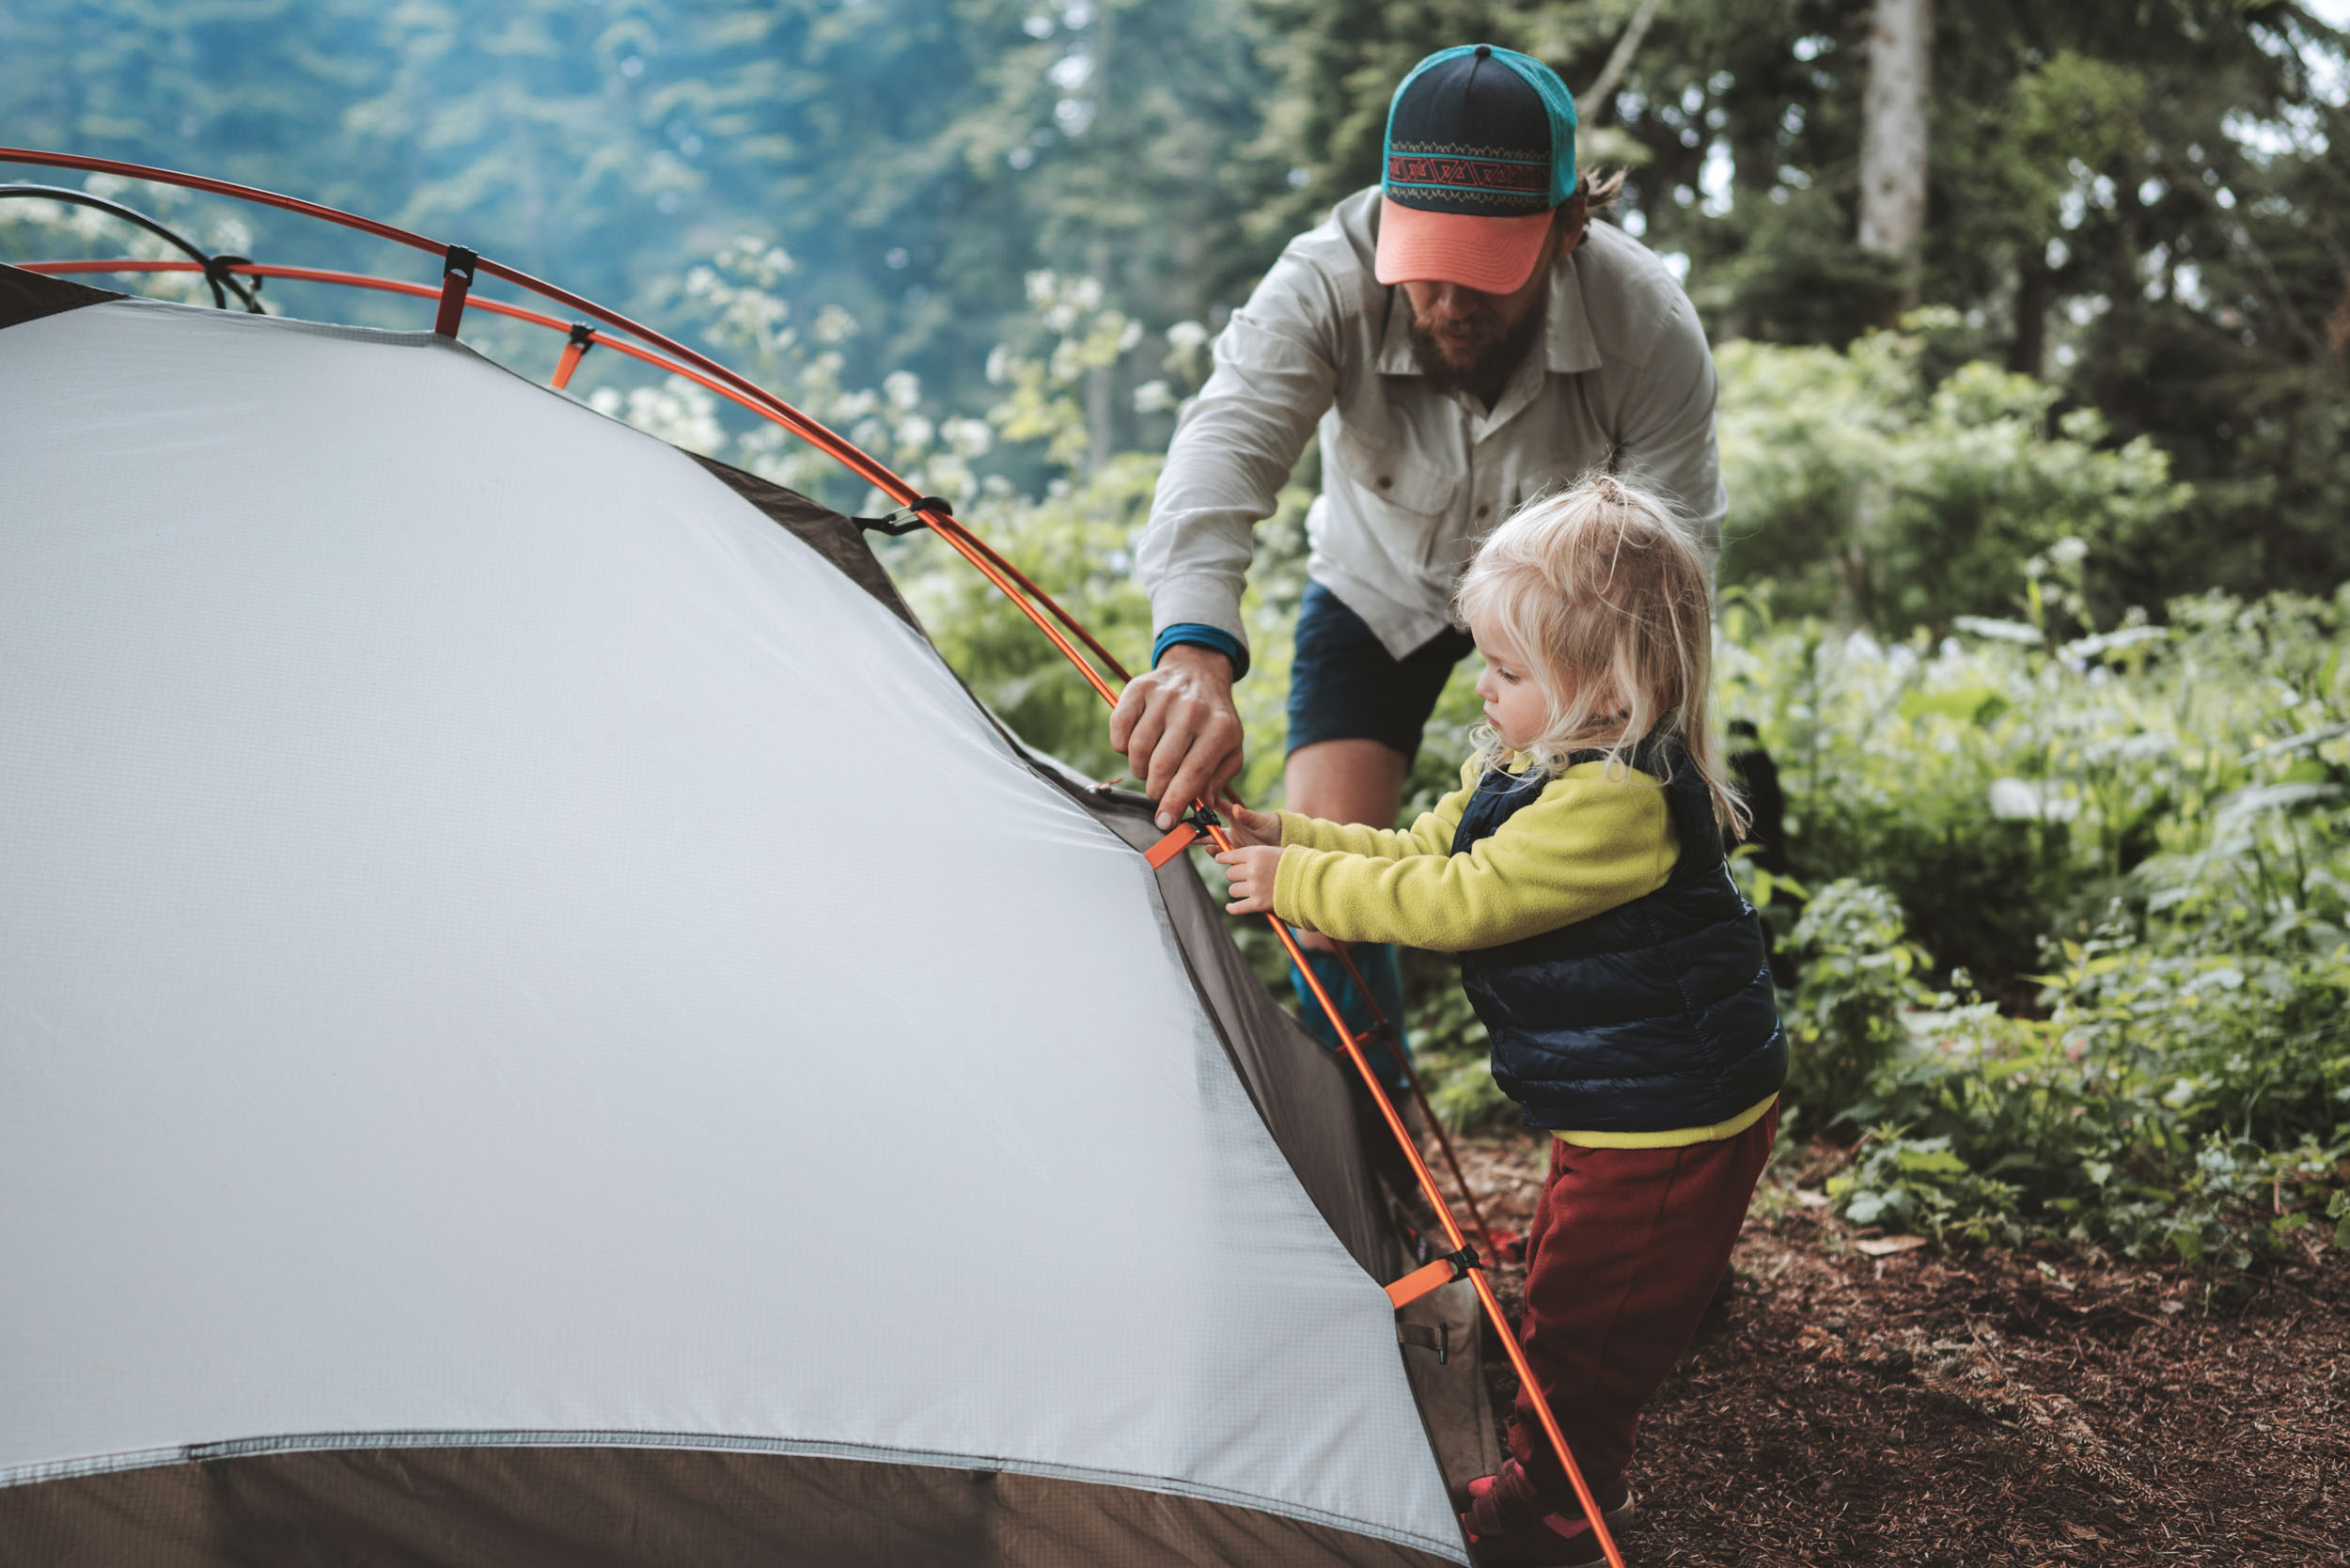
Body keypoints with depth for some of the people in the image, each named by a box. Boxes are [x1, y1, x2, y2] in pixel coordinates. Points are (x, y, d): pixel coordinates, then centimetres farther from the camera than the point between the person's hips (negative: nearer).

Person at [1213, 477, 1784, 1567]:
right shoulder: (1525, 766, 4)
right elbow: (1425, 853, 11)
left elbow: (1460, 901, -31)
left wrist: (1299, 884, -23)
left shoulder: (1618, 803, -30)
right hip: (1617, 1109, 11)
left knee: (1583, 1319, 4)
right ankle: (1568, 1478, 41)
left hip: (1668, 1126, -11)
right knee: (1564, 1287, 24)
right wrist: (1286, 837, 0)